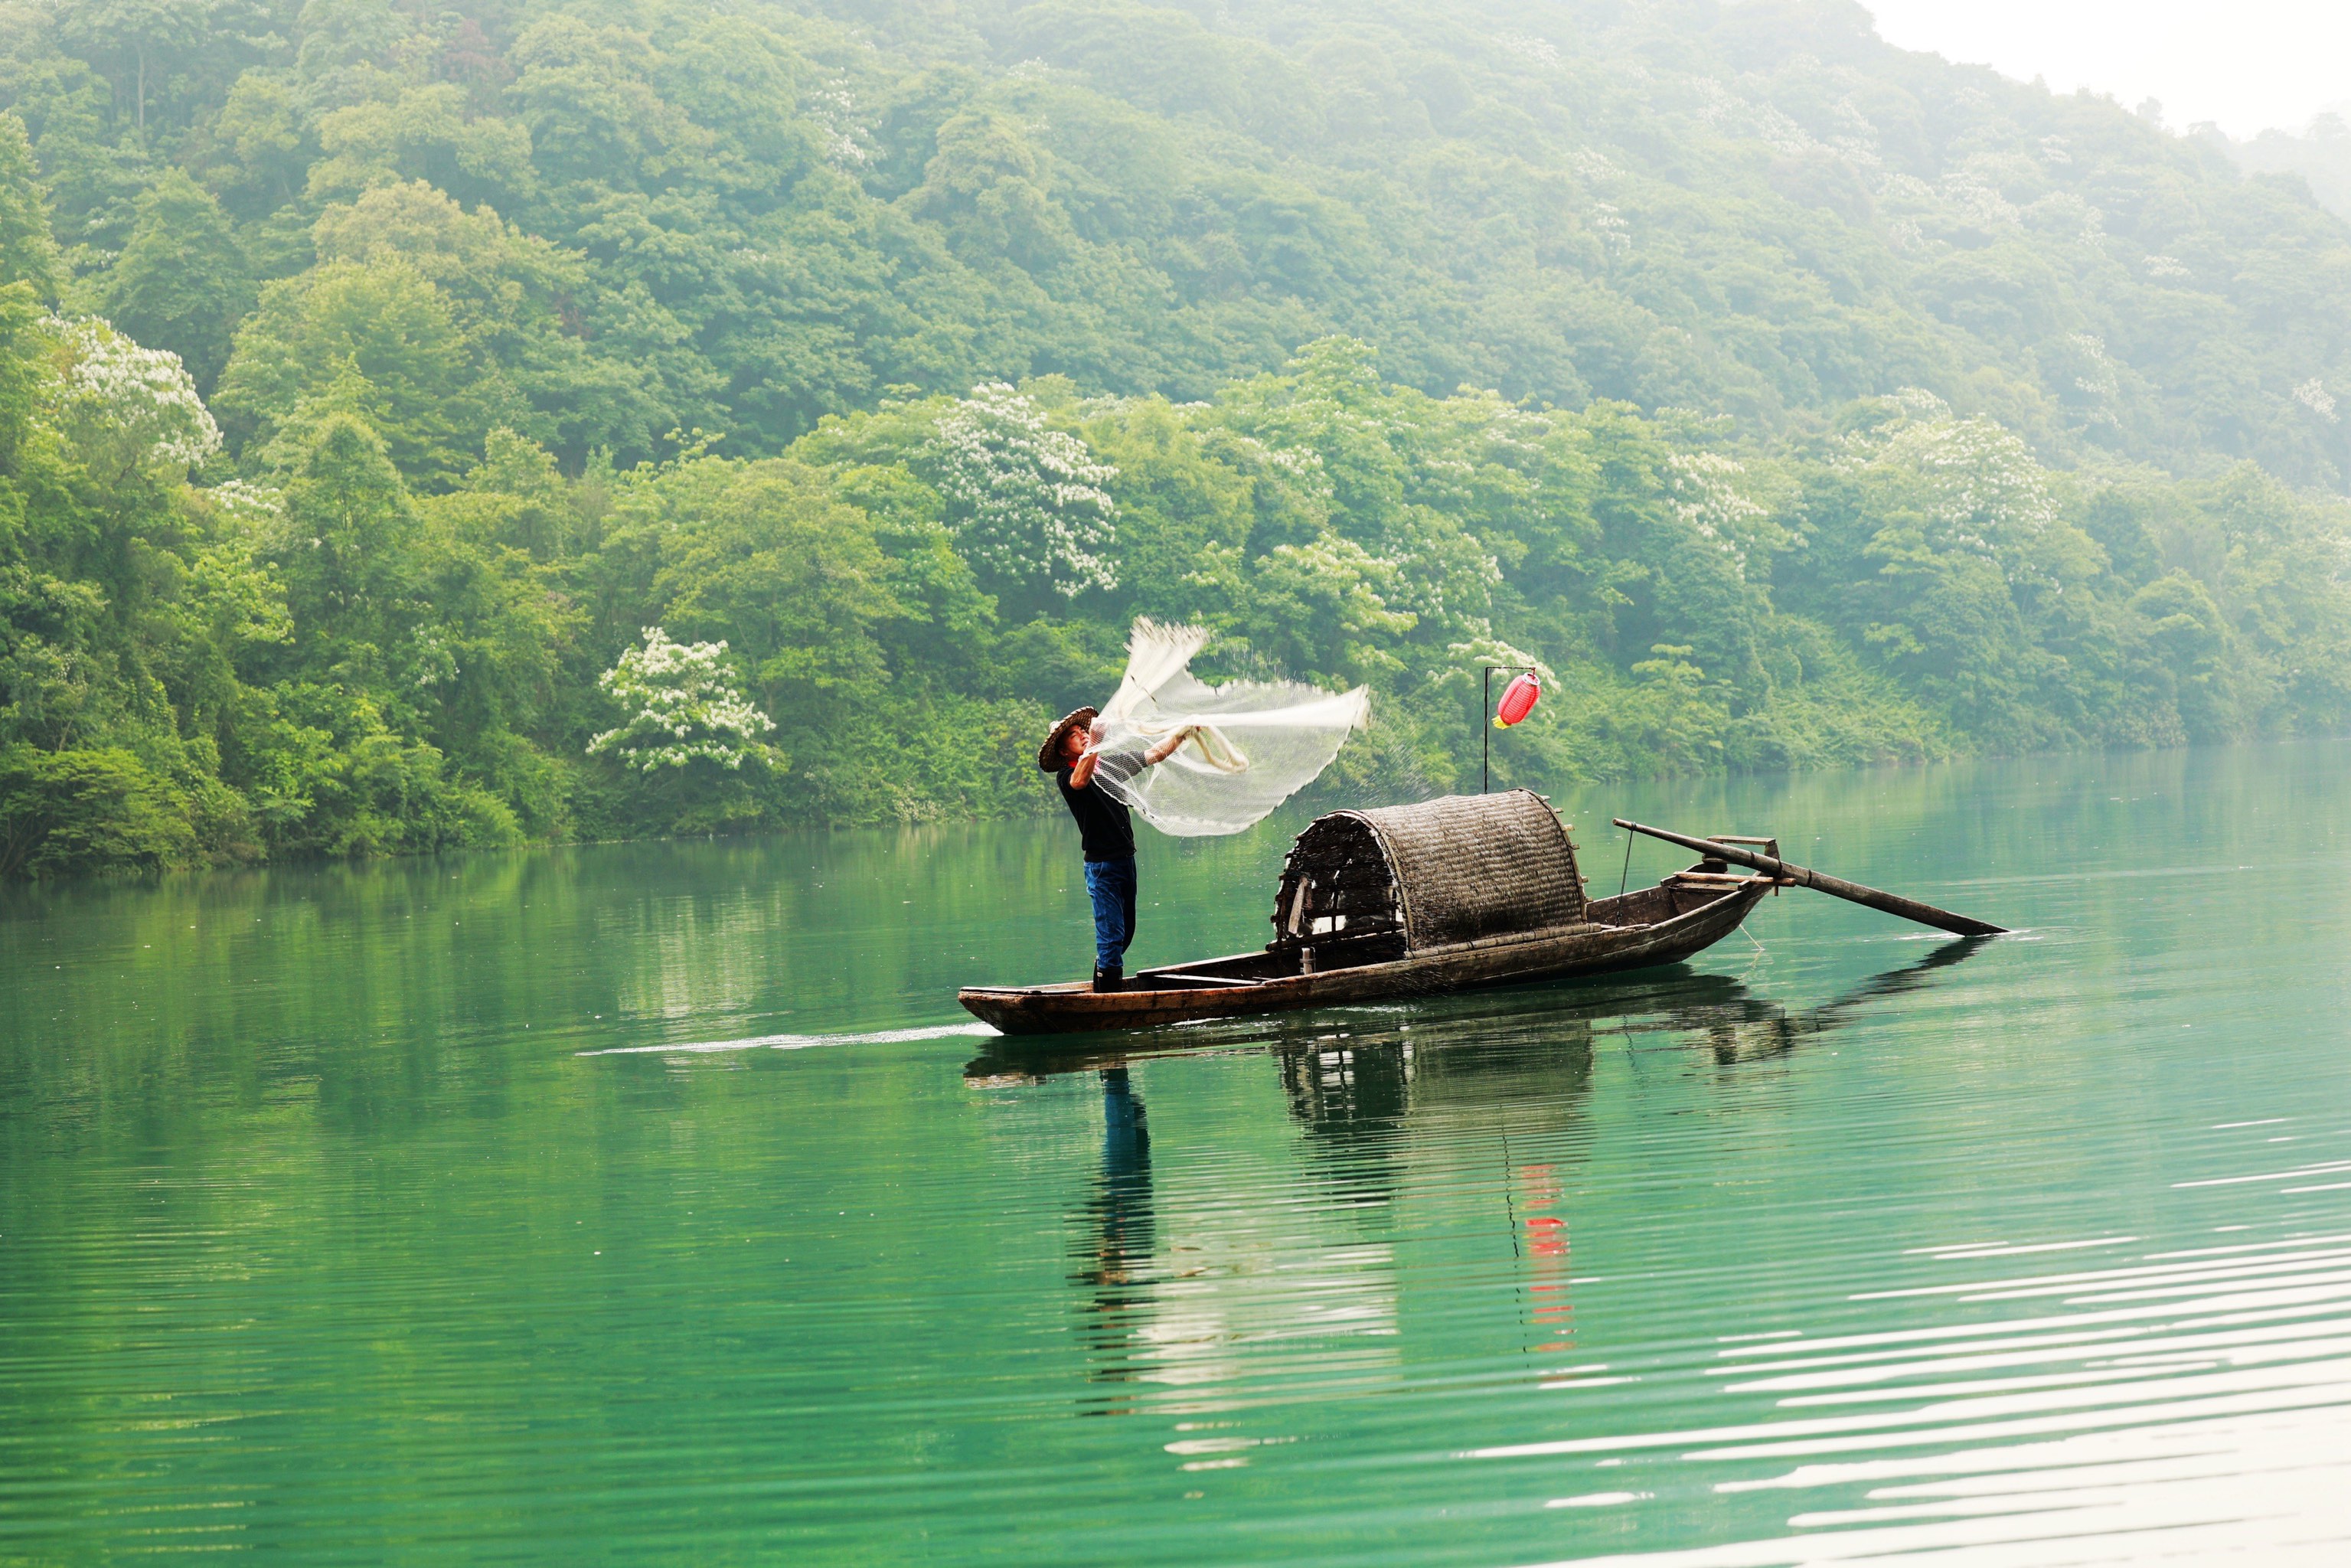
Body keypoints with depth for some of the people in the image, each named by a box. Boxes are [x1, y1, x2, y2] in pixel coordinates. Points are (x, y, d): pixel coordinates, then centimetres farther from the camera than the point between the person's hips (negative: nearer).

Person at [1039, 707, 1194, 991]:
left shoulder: (1113, 763, 12)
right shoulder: (1066, 775, -7)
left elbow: (1156, 755, 15)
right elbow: (1079, 782, -31)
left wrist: (1183, 732, 5)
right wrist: (1094, 742, -38)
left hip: (1126, 859, 7)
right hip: (1101, 864, -7)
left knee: (1125, 931, 14)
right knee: (1112, 932, -10)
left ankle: (1103, 974, 30)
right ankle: (1109, 989, -6)